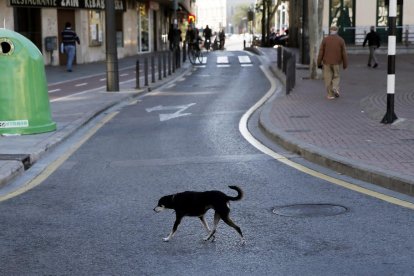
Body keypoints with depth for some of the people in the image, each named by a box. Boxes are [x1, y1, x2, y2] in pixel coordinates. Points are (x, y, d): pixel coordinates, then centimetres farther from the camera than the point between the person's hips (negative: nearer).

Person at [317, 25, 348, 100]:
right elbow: (344, 53, -1)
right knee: (336, 77, 17)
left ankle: (330, 95, 3)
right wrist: (345, 64, 6)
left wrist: (319, 63, 3)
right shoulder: (341, 40, -2)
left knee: (328, 78, 5)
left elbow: (321, 52, -3)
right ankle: (335, 88, -8)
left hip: (326, 63, 0)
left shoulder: (325, 39, -2)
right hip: (336, 63, 0)